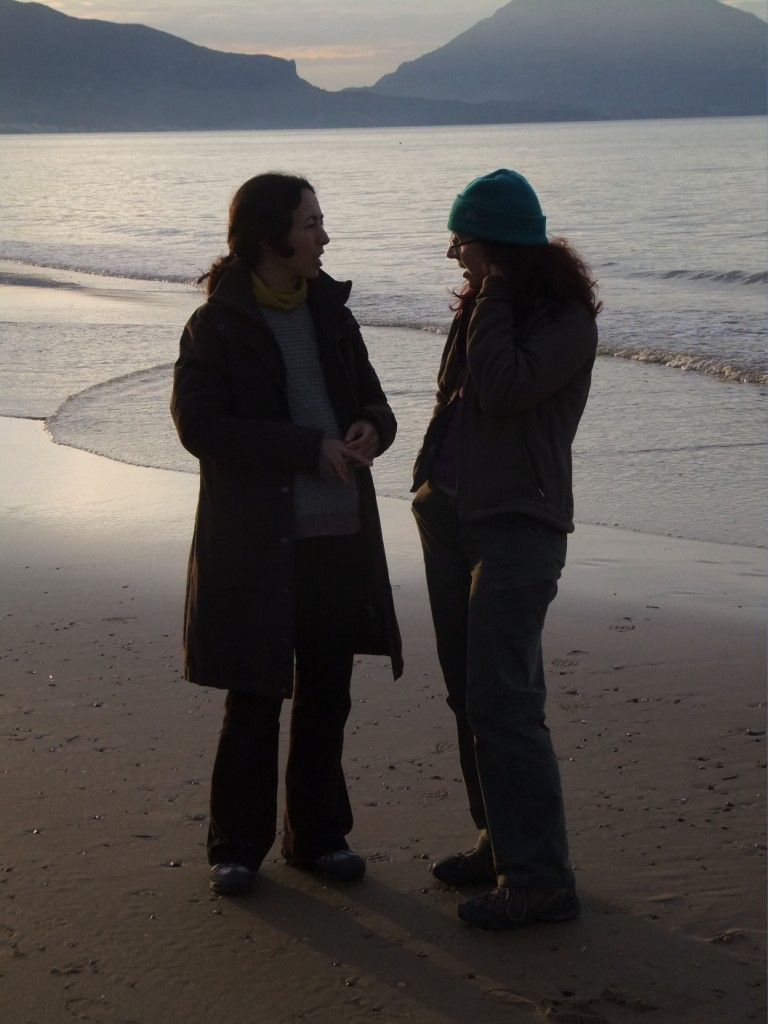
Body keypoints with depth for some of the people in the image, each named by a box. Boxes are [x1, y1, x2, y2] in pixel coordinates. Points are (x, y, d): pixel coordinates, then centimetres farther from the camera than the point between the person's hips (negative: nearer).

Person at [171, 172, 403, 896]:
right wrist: (311, 448, -19)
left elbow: (371, 399, 18)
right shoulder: (217, 326, -6)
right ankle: (235, 848, 15)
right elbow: (199, 424, -14)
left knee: (325, 698, 11)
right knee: (254, 701, 2)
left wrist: (370, 428, -7)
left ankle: (318, 836, 25)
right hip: (256, 544, -5)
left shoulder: (330, 314, 10)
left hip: (340, 537, 5)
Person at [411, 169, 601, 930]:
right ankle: (501, 844, 23)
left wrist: (491, 298, -16)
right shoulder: (481, 305, 14)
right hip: (452, 516, 9)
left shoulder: (567, 320, -11)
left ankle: (540, 880, -9)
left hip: (516, 525, -9)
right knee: (469, 697, 12)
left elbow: (503, 389, -24)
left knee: (503, 703, -13)